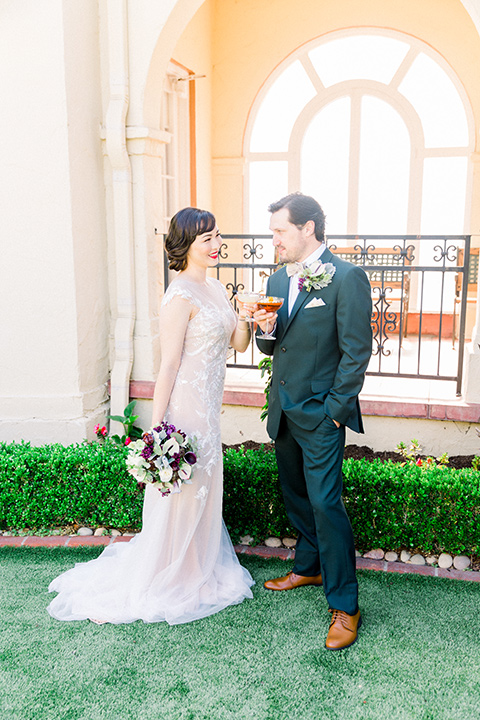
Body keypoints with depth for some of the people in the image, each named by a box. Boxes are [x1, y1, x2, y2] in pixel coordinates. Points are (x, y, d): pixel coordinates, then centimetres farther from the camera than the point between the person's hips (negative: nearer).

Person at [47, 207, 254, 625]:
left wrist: (246, 316, -11)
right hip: (185, 406, -8)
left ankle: (198, 570, 41)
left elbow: (239, 344, 10)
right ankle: (167, 581, 26)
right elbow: (169, 363, -19)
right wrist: (157, 428, -19)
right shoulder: (181, 296, -18)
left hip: (209, 408, 9)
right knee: (181, 499, 6)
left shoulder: (216, 289, 8)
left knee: (203, 492, 21)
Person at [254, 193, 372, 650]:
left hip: (321, 415, -7)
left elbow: (356, 351, -14)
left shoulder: (346, 278, -13)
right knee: (296, 496, 19)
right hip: (283, 411, 7)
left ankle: (344, 605, 8)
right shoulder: (278, 280, 9)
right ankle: (308, 567, 40)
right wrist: (265, 330, -8)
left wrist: (335, 409, -14)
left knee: (325, 502, -6)